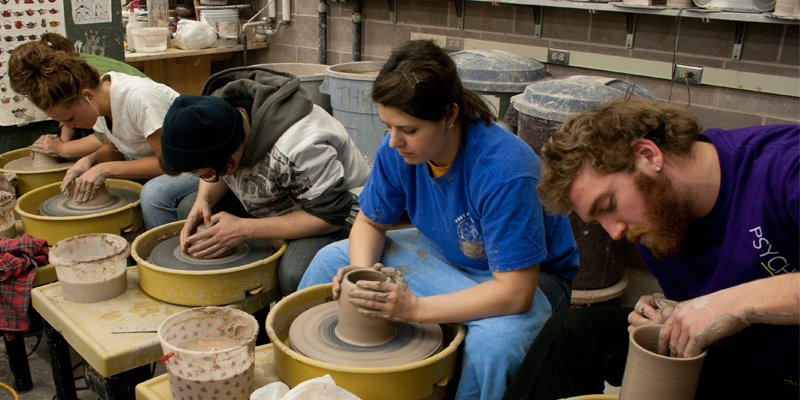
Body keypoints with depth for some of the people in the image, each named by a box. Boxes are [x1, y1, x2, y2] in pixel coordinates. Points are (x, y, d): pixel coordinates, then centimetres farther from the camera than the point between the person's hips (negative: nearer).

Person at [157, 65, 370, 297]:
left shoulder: (301, 148, -38)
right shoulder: (217, 111, -15)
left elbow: (331, 216, -29)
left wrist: (245, 229, -29)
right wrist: (204, 199, -17)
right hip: (272, 199, 8)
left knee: (294, 274, -37)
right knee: (187, 207, -6)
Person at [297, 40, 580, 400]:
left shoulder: (504, 171, -36)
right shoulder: (397, 150, -18)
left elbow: (515, 292, -36)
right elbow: (370, 223, 0)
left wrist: (416, 308, -37)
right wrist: (361, 270, -21)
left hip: (525, 275, -5)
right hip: (444, 253, 6)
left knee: (493, 343, -39)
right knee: (330, 260, -1)